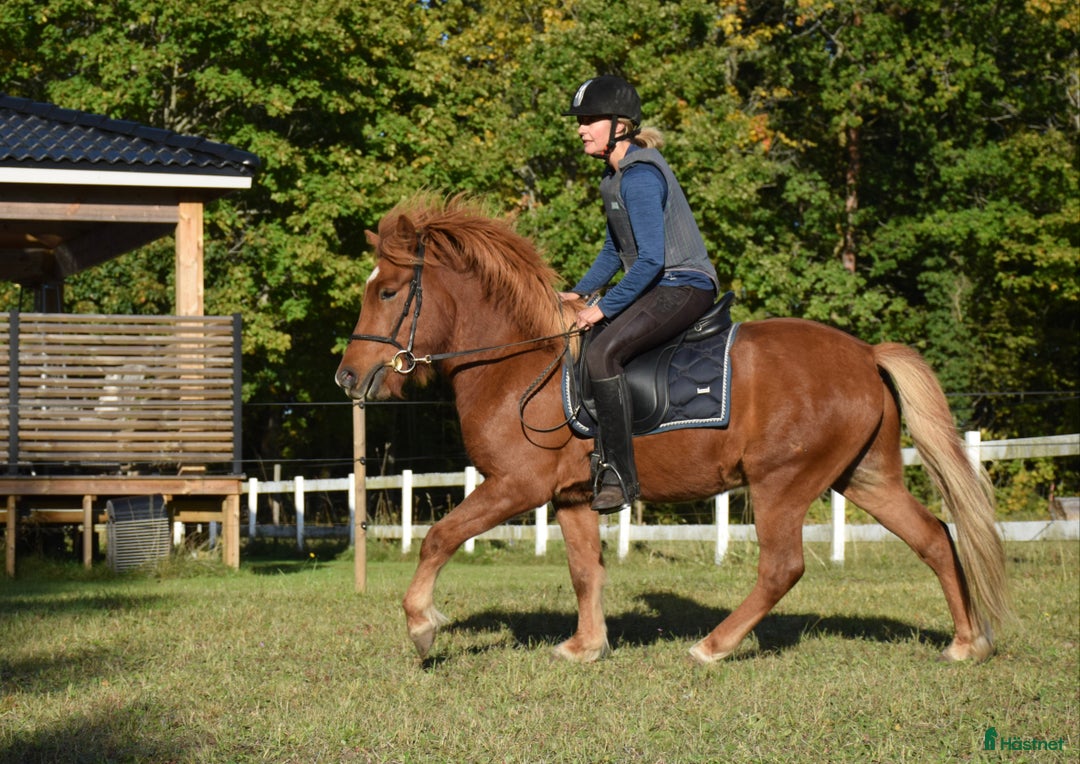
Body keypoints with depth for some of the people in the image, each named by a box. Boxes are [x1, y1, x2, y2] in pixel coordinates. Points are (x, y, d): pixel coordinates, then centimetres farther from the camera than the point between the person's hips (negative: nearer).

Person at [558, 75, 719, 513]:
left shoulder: (639, 177, -18)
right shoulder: (616, 175, 13)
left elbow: (651, 258, -24)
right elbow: (616, 249, 24)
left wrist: (605, 307, -19)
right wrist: (582, 292, 14)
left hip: (684, 287, -11)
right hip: (657, 286, 11)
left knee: (602, 353, -28)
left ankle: (619, 476, -26)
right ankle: (600, 451, 20)